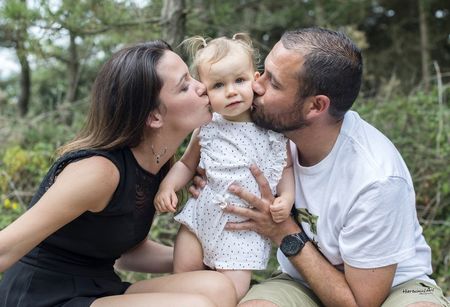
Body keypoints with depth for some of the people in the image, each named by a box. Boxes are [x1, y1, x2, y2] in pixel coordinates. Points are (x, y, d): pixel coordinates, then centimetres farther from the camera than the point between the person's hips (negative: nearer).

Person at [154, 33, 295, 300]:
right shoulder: (206, 129, -2)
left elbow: (286, 167, 4)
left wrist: (286, 198, -13)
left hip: (243, 228, -2)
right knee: (183, 272, 7)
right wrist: (167, 186, -4)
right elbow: (187, 164, 12)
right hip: (201, 216, 3)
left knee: (233, 293, -6)